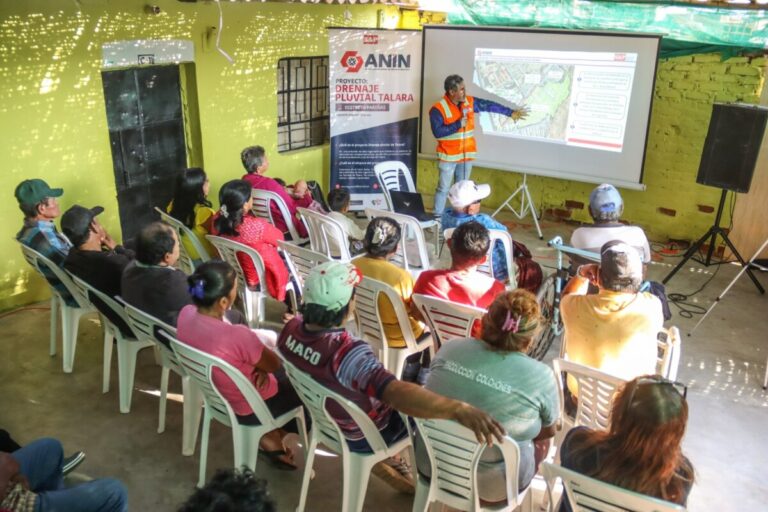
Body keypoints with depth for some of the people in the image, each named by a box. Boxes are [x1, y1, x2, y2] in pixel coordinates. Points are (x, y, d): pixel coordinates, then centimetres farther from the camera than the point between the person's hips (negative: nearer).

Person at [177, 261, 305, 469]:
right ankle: (271, 438, 28)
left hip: (214, 396, 6)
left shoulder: (186, 314, -16)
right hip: (250, 410, -6)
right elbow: (274, 365, -19)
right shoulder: (237, 336, -38)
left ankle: (273, 432, 29)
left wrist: (255, 362, -10)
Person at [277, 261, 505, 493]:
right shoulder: (347, 353, -41)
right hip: (363, 435, -6)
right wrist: (459, 409, -62)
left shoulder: (292, 327, -18)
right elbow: (397, 393, -55)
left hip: (323, 417, 7)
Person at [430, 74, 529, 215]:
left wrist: (511, 112, 11)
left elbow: (489, 106, 10)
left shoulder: (470, 102, 1)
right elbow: (437, 132, -24)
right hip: (448, 156, -5)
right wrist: (458, 124, -24)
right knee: (443, 189, 0)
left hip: (466, 155, 5)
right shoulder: (438, 109, -16)